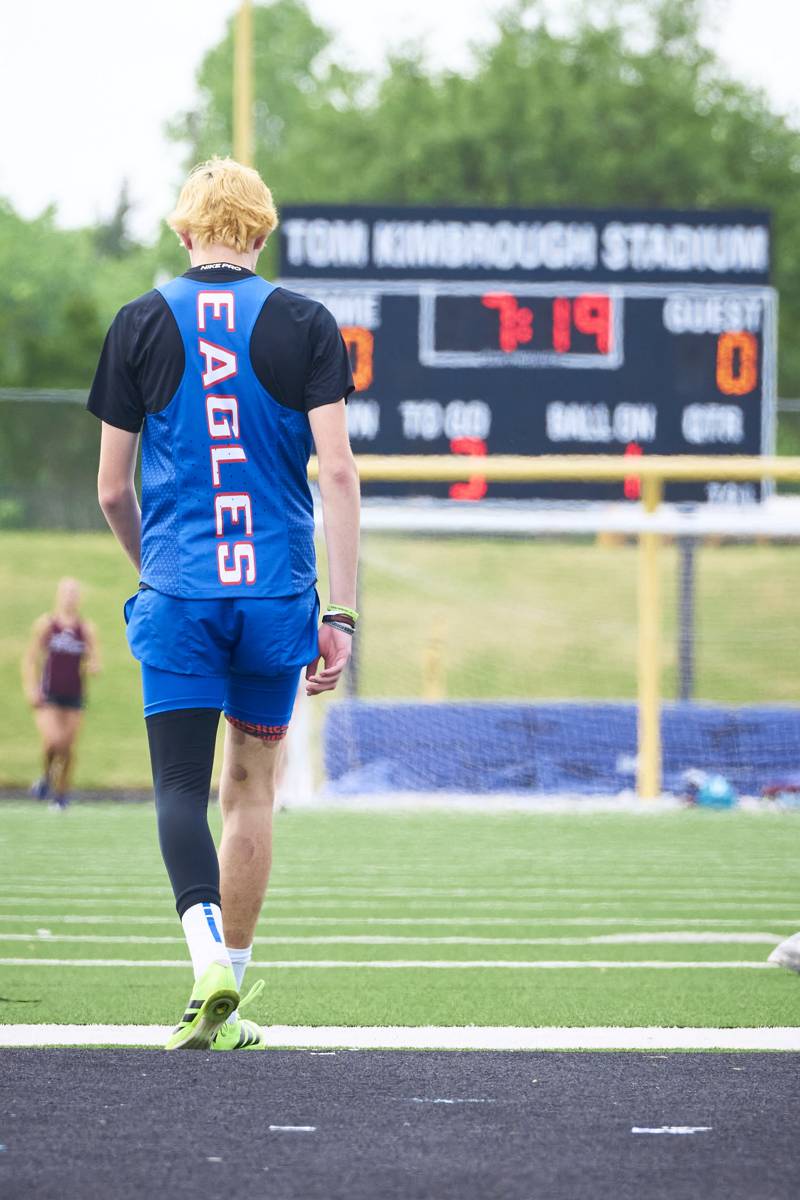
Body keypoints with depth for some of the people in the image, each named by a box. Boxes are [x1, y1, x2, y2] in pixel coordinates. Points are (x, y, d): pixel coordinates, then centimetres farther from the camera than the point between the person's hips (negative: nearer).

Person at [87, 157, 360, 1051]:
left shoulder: (142, 324, 3)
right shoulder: (303, 325, 1)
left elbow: (111, 488, 6)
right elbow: (337, 471, -6)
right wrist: (341, 614, -3)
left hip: (178, 597, -1)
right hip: (277, 595, 1)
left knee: (181, 786, -2)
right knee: (250, 784, 14)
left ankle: (209, 958, -27)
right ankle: (229, 996, 17)